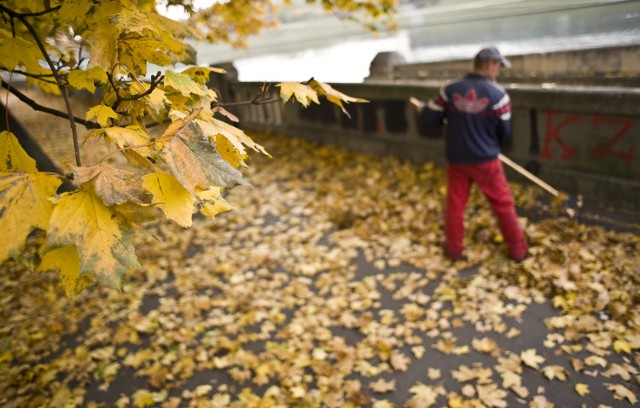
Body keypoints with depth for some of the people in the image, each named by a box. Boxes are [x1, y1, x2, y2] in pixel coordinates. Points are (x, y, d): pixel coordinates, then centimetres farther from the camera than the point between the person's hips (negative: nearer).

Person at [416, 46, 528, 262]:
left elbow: (427, 120, -4)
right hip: (486, 161, -2)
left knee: (455, 204, 16)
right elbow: (504, 133, -3)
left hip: (456, 159, 2)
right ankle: (518, 249, 23)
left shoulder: (449, 90, -8)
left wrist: (423, 108, 18)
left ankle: (454, 249, 26)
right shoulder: (498, 94, -12)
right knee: (503, 204, 13)